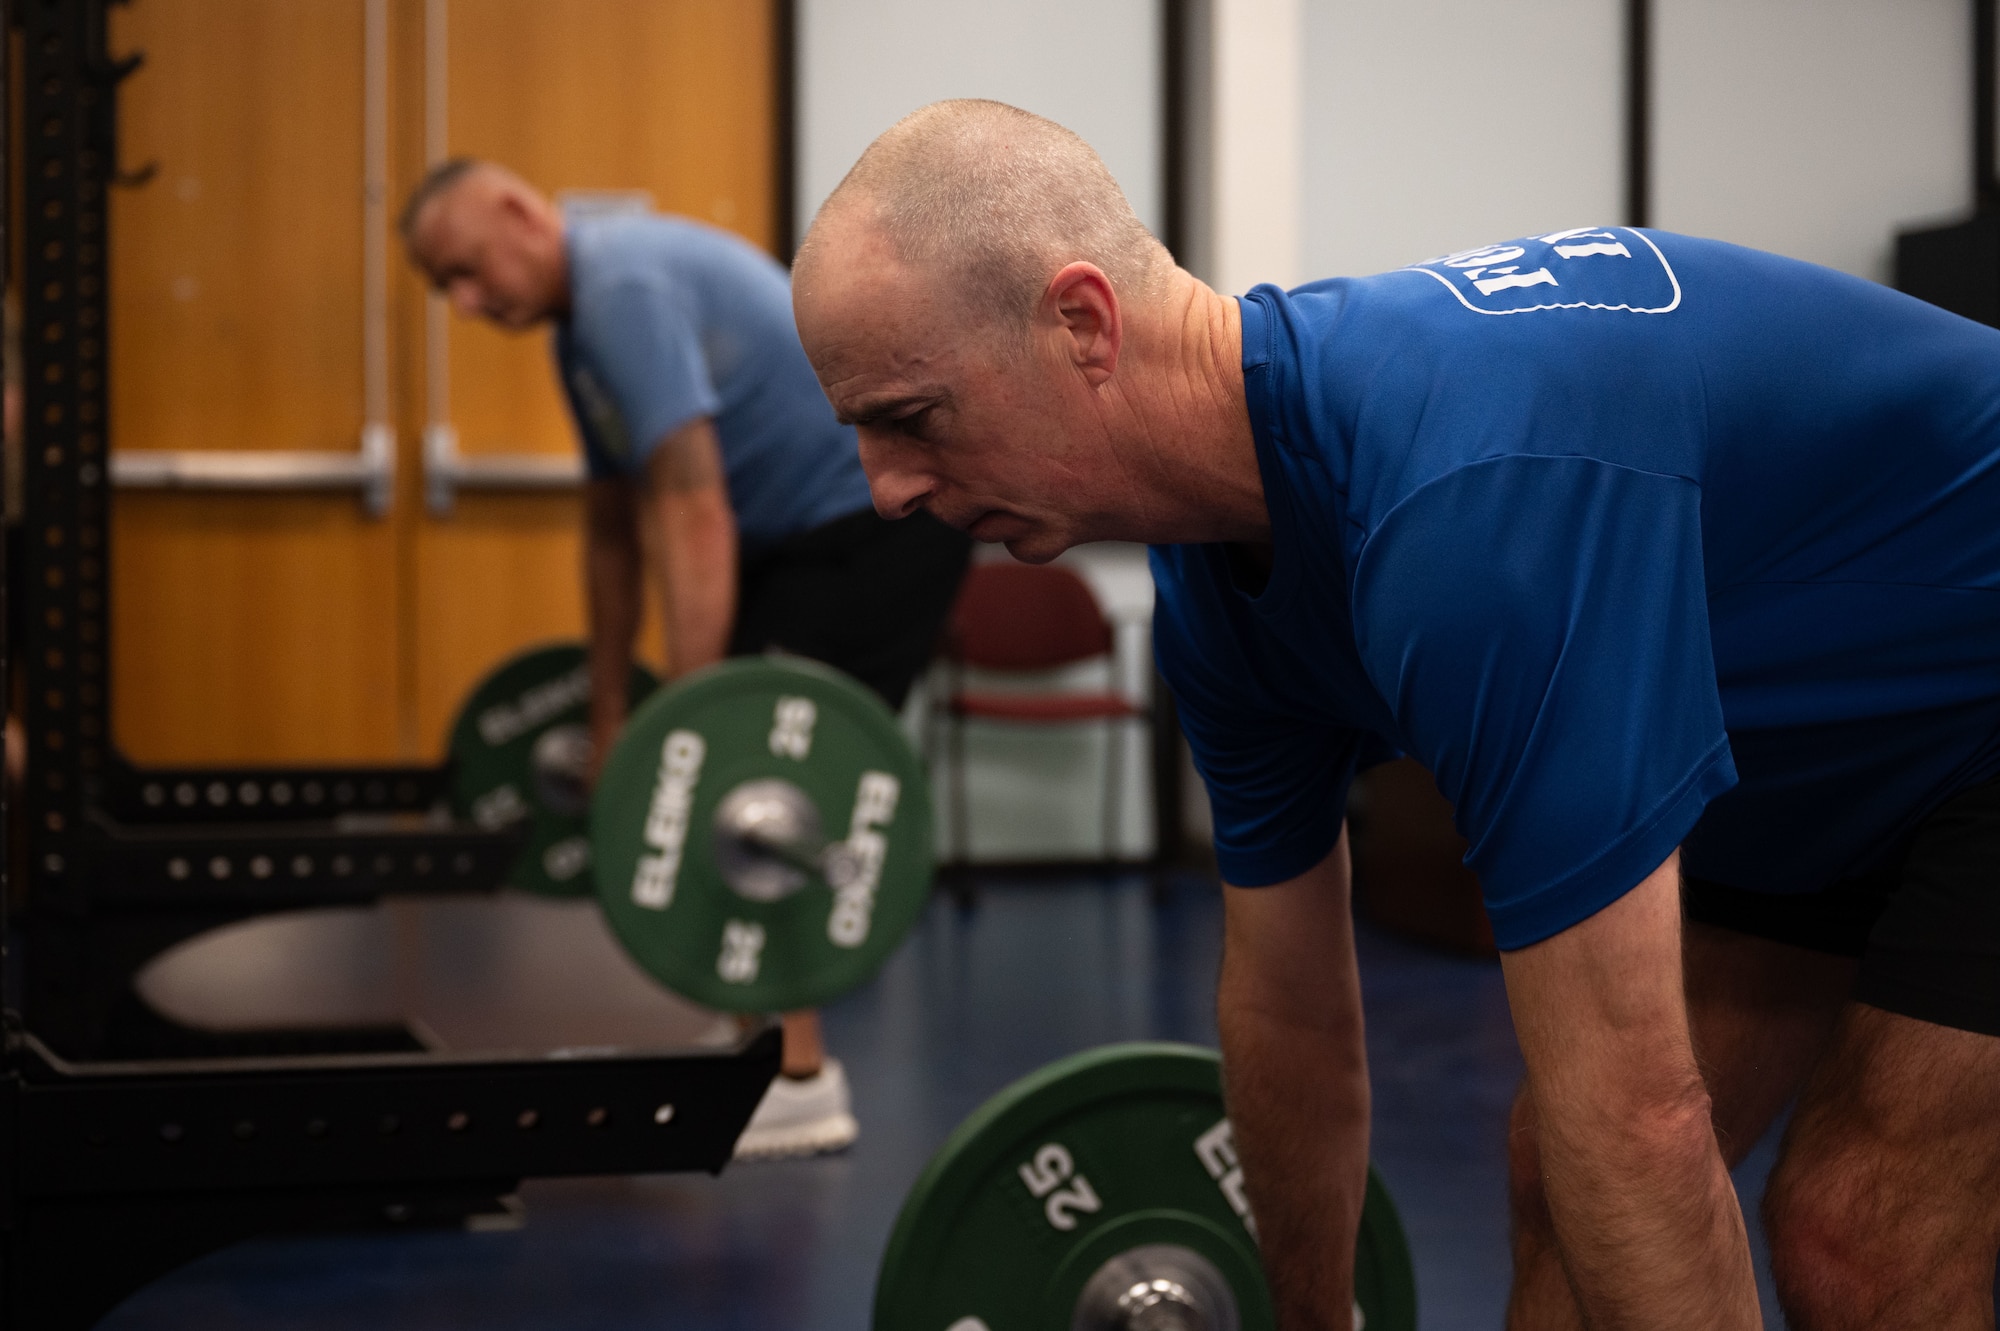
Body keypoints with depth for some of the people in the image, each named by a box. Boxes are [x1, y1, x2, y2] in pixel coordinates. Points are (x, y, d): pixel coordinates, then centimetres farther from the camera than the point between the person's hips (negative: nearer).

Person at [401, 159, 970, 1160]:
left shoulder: (626, 289, -21)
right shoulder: (585, 321, 12)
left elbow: (692, 513, -28)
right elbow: (615, 524, 18)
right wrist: (609, 719, 20)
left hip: (886, 509, -10)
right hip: (806, 523, 10)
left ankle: (796, 1087, -9)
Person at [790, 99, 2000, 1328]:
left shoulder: (1464, 498, -39)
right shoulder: (1217, 582, -9)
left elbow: (1632, 1103, -38)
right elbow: (1293, 1017, 6)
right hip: (1830, 745, 8)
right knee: (1561, 1174, 5)